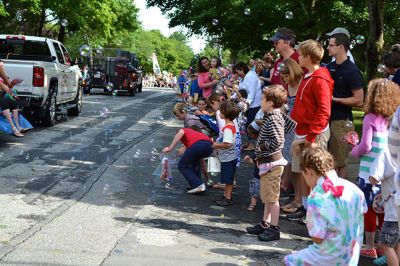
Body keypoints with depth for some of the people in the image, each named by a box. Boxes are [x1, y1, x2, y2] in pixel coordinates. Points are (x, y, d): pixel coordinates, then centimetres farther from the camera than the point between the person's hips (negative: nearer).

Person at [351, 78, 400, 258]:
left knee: (369, 210, 6)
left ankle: (370, 248, 13)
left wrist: (354, 152, 3)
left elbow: (365, 146, -17)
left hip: (369, 173, -5)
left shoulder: (370, 118, -14)